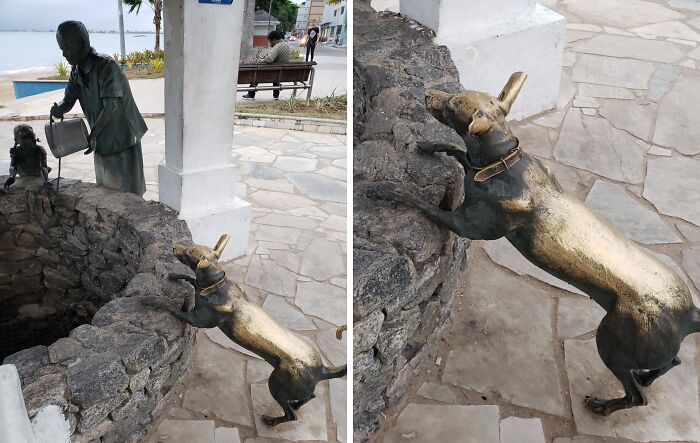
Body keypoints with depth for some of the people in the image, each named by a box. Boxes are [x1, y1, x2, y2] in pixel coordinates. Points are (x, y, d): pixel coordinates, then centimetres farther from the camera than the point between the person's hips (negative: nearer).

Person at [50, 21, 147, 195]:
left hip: (123, 137, -8)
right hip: (102, 141, 8)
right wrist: (58, 109, -22)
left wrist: (93, 135, -35)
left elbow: (111, 106, -27)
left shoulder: (106, 65, -21)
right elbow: (68, 99, 3)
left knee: (129, 191, 0)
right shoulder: (76, 71, 3)